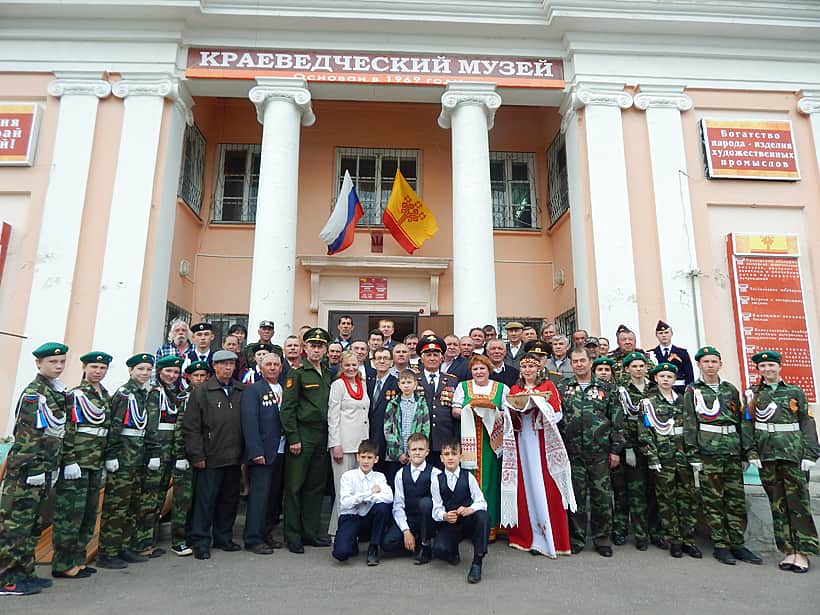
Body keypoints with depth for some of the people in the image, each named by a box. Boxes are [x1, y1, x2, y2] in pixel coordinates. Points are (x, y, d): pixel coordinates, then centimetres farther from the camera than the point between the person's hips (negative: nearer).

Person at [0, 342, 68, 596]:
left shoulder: (57, 392, 13)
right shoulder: (33, 393, -13)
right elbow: (27, 434, -18)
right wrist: (34, 469, -18)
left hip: (43, 469, 9)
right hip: (26, 469, -9)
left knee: (34, 524, 14)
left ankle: (23, 572, 24)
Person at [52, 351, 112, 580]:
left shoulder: (106, 397, 13)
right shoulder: (75, 395, -8)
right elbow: (66, 430, -13)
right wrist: (70, 461, -18)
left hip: (95, 463, 8)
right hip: (76, 463, -8)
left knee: (89, 513, 12)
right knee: (70, 513, -2)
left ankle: (78, 559, 23)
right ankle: (63, 564, 9)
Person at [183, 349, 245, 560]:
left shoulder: (242, 392, 7)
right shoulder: (201, 391, -2)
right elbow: (191, 426, -5)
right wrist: (197, 455, -9)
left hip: (234, 458, 4)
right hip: (210, 458, -4)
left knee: (230, 500, 13)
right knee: (205, 501, 3)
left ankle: (224, 538, 27)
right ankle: (200, 542, 17)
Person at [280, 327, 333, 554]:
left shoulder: (328, 375, 13)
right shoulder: (297, 374, -4)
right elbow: (287, 408, -9)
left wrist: (331, 439, 10)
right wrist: (293, 438, -14)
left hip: (322, 437, 6)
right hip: (302, 436, -6)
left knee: (316, 486, 11)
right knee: (295, 486, 2)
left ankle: (310, 532, 22)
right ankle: (293, 536, 12)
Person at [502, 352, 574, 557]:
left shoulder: (548, 386, 6)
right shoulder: (514, 390, 14)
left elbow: (557, 413, -4)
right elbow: (509, 419, 10)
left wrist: (537, 401, -15)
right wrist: (514, 407, -9)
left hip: (543, 443, -2)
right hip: (522, 443, 3)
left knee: (546, 487, -4)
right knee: (525, 488, 1)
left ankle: (552, 537, 5)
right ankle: (529, 535, 11)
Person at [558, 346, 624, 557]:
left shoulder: (605, 389, 6)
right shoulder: (562, 388, 6)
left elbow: (617, 421, 5)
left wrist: (616, 450, 1)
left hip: (600, 453, 0)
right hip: (572, 453, 0)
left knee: (602, 497, 6)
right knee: (576, 497, 7)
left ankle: (601, 539, 22)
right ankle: (576, 539, 20)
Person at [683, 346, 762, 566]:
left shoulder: (730, 389, 14)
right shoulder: (693, 391, 2)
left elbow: (741, 421, 16)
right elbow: (689, 424, -2)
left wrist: (749, 450, 9)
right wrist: (693, 455, -8)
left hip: (733, 451, 4)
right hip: (708, 451, -4)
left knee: (737, 500, 7)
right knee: (713, 501, 0)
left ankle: (737, 544, 18)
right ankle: (720, 545, 9)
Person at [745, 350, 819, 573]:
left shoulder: (795, 392, 8)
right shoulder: (752, 394, 8)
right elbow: (747, 425, 4)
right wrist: (751, 453, -4)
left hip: (793, 453, -1)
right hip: (767, 456, 1)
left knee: (799, 502, 0)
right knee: (777, 504, 6)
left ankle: (802, 552, 8)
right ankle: (788, 550, 14)